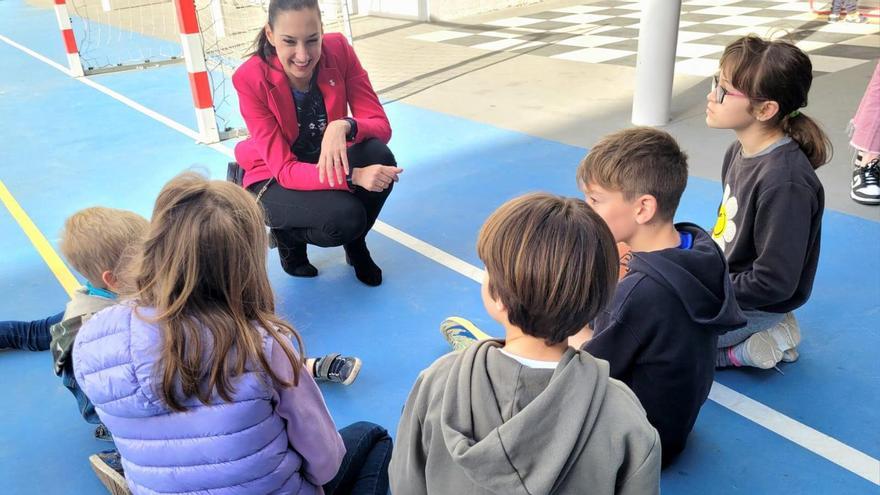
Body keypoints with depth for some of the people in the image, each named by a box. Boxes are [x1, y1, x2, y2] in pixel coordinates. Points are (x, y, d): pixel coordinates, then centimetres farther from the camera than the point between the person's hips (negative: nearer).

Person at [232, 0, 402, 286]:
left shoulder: (338, 50, -17)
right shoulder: (251, 79, -25)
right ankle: (287, 234, 4)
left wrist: (344, 126, -42)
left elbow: (381, 125, -18)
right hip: (274, 182, -3)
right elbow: (284, 169, -27)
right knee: (343, 216, -33)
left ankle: (355, 244, 0)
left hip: (326, 163, 4)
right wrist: (353, 176, -44)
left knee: (379, 155, -29)